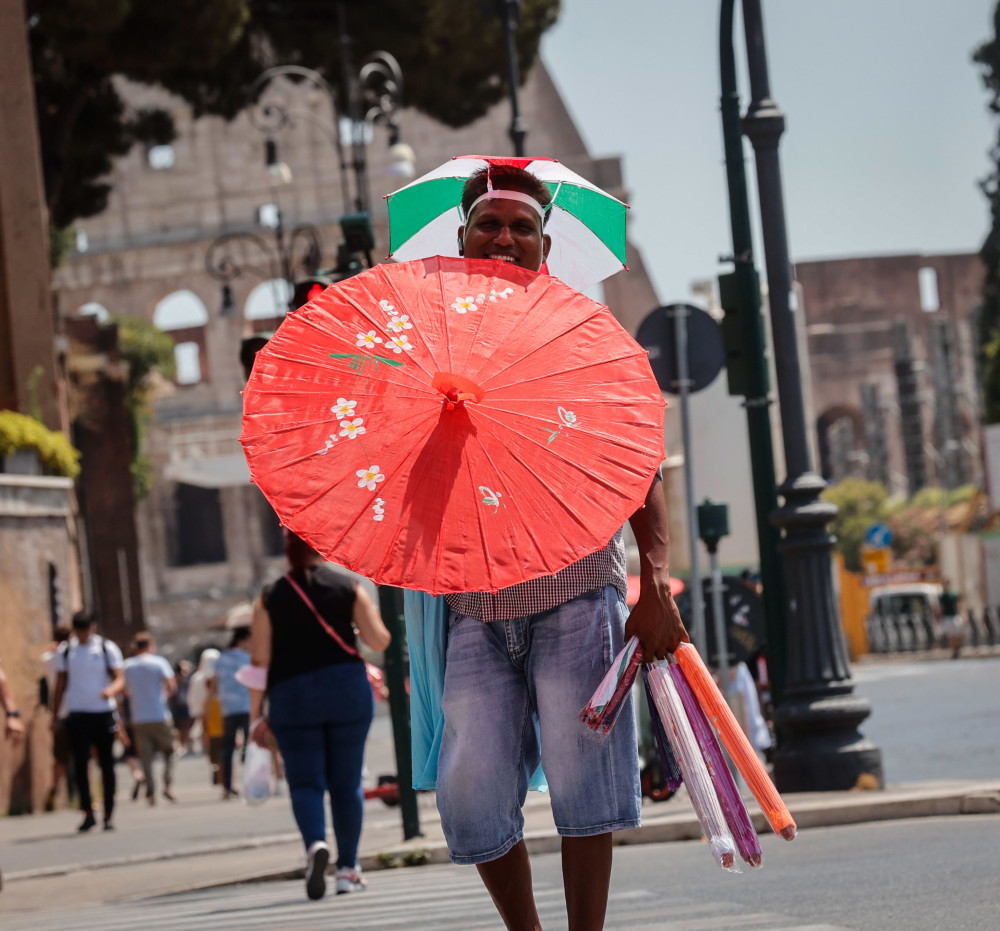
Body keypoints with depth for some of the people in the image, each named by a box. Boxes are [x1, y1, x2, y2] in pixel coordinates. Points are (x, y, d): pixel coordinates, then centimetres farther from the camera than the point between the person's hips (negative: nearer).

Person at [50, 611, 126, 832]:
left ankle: (108, 814, 11)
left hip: (103, 713, -1)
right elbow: (61, 685, 14)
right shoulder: (65, 652, 7)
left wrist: (111, 690, -27)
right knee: (80, 762, -11)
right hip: (77, 715, 1)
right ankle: (88, 812, -7)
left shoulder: (108, 649, 1)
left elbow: (120, 679, -5)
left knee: (106, 764, 3)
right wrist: (55, 714, 10)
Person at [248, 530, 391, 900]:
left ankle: (315, 844, -26)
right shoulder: (348, 587, 1)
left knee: (305, 780, 2)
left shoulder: (269, 599, 1)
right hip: (347, 688, 1)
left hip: (292, 695, -1)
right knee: (346, 782, 9)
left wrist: (257, 716, 2)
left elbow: (260, 662, -2)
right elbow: (379, 640, -4)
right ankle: (348, 869, 10)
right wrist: (363, 621, 18)